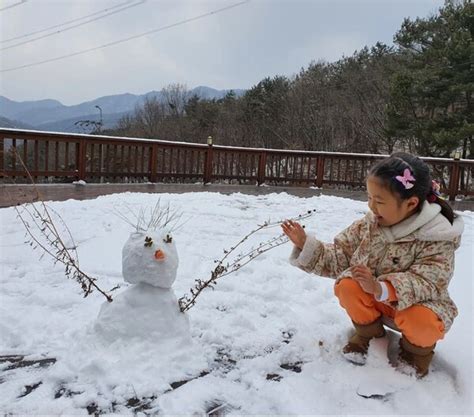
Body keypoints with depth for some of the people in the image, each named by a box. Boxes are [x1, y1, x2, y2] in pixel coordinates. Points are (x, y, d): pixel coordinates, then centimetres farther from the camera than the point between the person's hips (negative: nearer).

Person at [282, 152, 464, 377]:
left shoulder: (437, 238, -21)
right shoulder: (368, 224, -10)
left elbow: (426, 283, -31)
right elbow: (339, 257, -5)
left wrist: (381, 289, -47)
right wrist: (306, 244, -20)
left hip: (417, 304, -3)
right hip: (375, 302, 3)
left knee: (421, 323, -36)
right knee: (347, 286, -26)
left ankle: (418, 348, 4)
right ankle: (369, 334, 4)